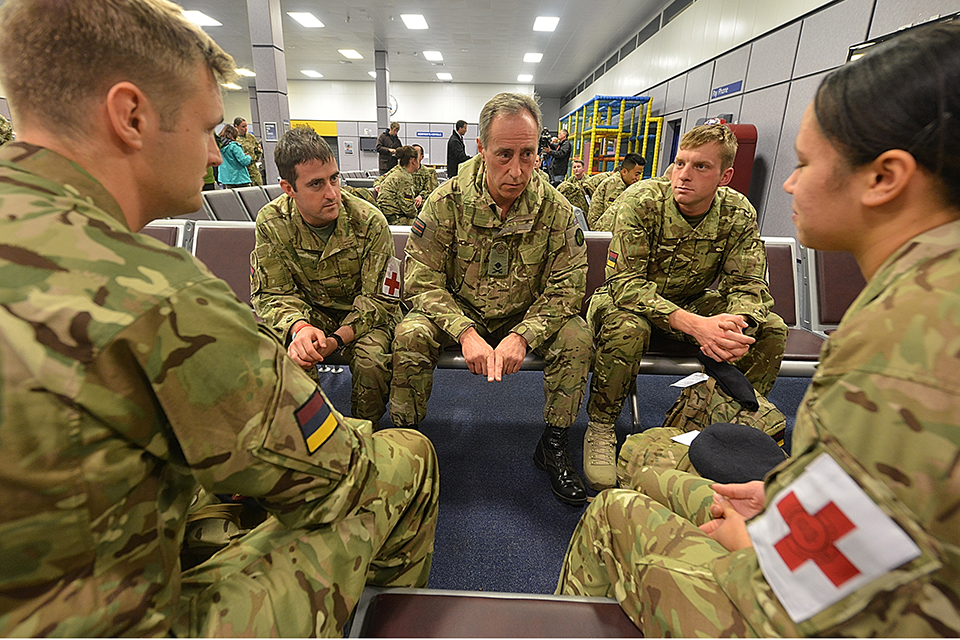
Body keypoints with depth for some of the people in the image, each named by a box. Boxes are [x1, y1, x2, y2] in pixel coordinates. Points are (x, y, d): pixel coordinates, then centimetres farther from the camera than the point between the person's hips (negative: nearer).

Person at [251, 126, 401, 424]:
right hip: (309, 310, 2)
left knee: (372, 360, -31)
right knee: (289, 354, -29)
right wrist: (298, 327, -32)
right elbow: (273, 294, -8)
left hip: (363, 315, -1)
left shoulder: (369, 222, -18)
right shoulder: (272, 223, -12)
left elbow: (378, 298, -16)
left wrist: (337, 339, -32)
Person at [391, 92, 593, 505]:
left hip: (526, 318, 2)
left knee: (576, 338, -22)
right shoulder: (447, 202, -14)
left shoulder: (556, 211, -11)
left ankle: (553, 446, 0)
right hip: (458, 315, -1)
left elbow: (565, 288, -10)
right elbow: (422, 281, -14)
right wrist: (465, 332, -29)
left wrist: (521, 336, -27)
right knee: (410, 334, -28)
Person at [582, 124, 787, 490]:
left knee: (771, 329, -13)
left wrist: (737, 325, -35)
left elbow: (748, 285, -9)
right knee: (627, 327, -37)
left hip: (693, 305, 5)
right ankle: (600, 429, -14)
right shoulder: (641, 200, -21)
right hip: (629, 302, -4)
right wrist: (694, 325, -40)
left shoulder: (739, 214, -9)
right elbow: (626, 283, -28)